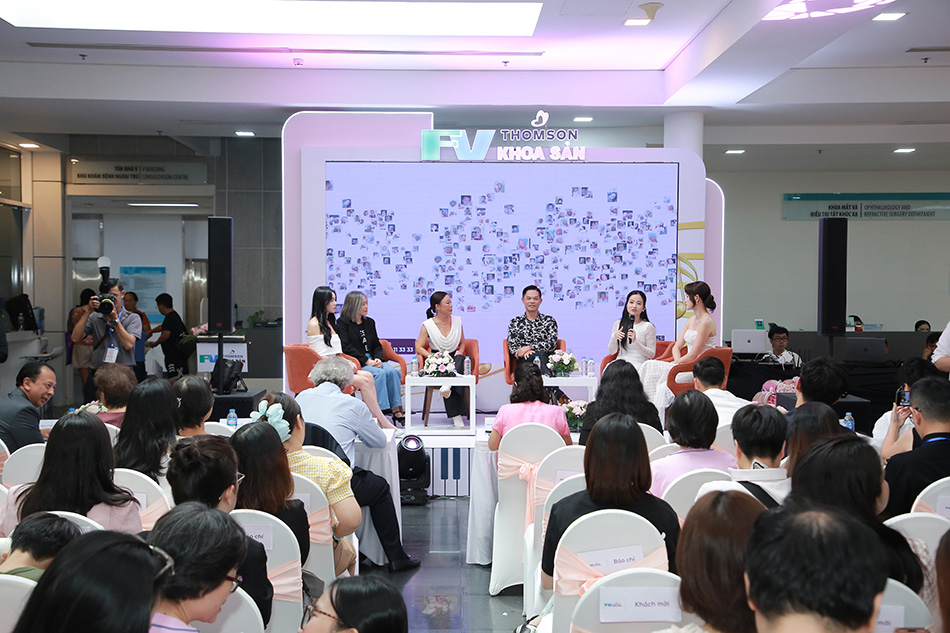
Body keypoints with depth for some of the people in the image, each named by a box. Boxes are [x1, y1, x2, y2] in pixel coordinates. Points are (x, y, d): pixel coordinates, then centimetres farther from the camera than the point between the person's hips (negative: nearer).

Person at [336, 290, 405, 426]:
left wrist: (378, 358, -4)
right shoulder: (342, 322, 0)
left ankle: (397, 411, -27)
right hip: (355, 363, -6)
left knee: (392, 371, -25)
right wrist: (366, 361, -16)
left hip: (371, 360, 6)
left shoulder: (370, 322, 20)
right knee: (379, 373, -33)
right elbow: (346, 347, -9)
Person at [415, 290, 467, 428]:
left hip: (453, 358, 3)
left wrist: (460, 351, -2)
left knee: (460, 359, -33)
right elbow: (418, 348, -3)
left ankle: (447, 386, -52)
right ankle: (456, 416, -40)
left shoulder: (457, 321, 10)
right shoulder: (428, 325, -1)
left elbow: (462, 342, 21)